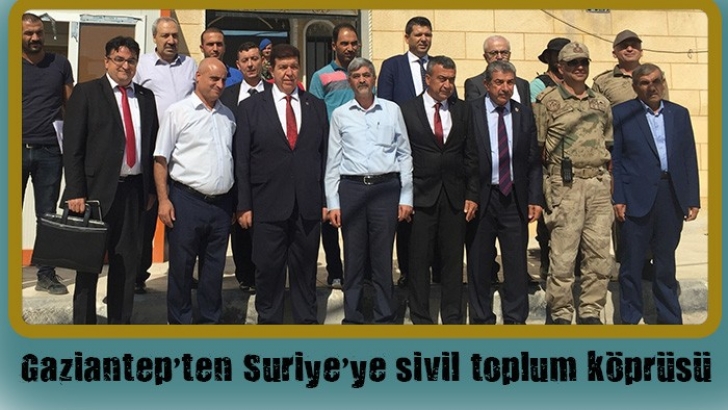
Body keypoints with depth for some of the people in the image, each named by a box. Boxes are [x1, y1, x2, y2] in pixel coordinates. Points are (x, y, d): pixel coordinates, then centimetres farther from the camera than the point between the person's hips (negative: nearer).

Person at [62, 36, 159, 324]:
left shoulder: (146, 97, 12)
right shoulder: (86, 92, -1)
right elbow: (72, 147, -6)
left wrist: (151, 188, 8)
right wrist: (75, 192, -12)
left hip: (134, 190, 4)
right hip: (97, 190, -4)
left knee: (128, 262, 10)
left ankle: (121, 320, 23)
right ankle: (83, 321, 19)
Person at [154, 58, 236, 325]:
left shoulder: (228, 115, 12)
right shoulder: (177, 112, -3)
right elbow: (161, 159, -4)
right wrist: (164, 200, -11)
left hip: (222, 202, 5)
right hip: (187, 200, -4)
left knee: (214, 266, 12)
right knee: (181, 265, 5)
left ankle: (210, 319, 25)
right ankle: (179, 321, 18)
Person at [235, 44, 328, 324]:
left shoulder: (317, 106, 10)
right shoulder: (250, 107, 3)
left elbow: (325, 155, 8)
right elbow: (241, 161, 0)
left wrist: (326, 200, 4)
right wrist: (244, 205, -4)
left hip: (308, 206, 2)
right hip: (268, 204, -2)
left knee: (306, 268, 11)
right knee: (268, 269, 7)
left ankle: (307, 320, 25)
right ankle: (269, 320, 23)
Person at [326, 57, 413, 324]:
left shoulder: (392, 110, 7)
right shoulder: (340, 114, 8)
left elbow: (404, 154, 7)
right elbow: (333, 161, 8)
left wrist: (406, 197, 1)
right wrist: (332, 203, 2)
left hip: (386, 187, 0)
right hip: (351, 188, 1)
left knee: (383, 258, 4)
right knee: (353, 257, 7)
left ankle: (385, 317, 16)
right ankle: (352, 317, 19)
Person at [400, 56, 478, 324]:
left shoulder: (462, 111, 8)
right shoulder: (407, 110, 0)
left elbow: (471, 156, 8)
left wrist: (472, 195, 2)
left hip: (455, 196, 3)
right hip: (421, 196, -2)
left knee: (454, 259, 8)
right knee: (419, 260, 4)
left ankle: (453, 318, 19)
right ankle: (421, 318, 16)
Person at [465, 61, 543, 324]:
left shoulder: (525, 113, 8)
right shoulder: (470, 111, -1)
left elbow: (534, 160, 8)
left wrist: (535, 198, 1)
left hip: (515, 198, 2)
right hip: (480, 197, -2)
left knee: (517, 261, 4)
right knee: (479, 262, 8)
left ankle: (515, 319, 17)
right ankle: (482, 319, 21)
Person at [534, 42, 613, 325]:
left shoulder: (601, 103, 17)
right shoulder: (547, 101, 1)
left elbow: (609, 145, 22)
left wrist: (609, 181, 15)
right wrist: (536, 192, -5)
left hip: (599, 184, 5)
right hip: (566, 185, -5)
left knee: (599, 253, 6)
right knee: (562, 254, -4)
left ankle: (590, 313, 17)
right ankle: (560, 315, 8)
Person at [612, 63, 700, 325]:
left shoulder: (679, 114, 12)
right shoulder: (621, 114, 1)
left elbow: (689, 158, 10)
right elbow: (614, 159, -2)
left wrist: (693, 199, 5)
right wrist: (618, 198, -9)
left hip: (672, 197, 3)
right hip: (637, 198, -3)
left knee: (666, 261, 13)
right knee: (633, 261, 3)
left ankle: (670, 318, 24)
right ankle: (630, 318, 16)